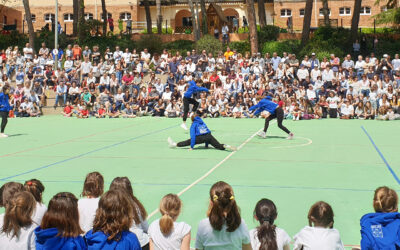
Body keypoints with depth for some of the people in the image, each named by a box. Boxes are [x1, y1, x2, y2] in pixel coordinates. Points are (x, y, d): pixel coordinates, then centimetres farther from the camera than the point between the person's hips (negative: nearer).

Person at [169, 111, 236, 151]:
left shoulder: (193, 125, 12)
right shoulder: (203, 123, 29)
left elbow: (193, 136, 1)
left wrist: (191, 147, 1)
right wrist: (206, 145, 40)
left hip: (200, 138, -4)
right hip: (209, 136, 4)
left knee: (188, 142, 9)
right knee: (219, 146, 4)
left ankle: (174, 144, 14)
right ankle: (225, 146, -23)